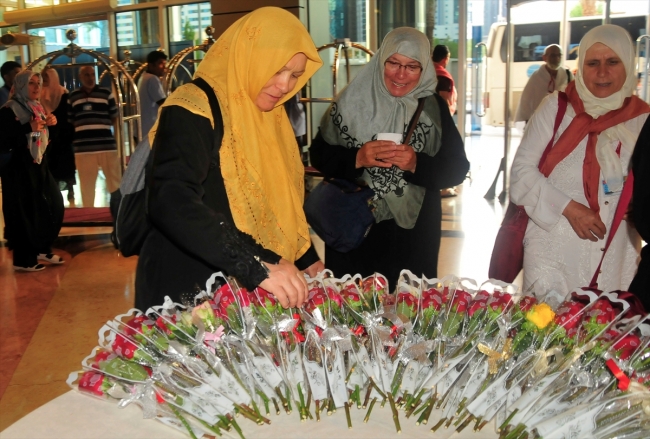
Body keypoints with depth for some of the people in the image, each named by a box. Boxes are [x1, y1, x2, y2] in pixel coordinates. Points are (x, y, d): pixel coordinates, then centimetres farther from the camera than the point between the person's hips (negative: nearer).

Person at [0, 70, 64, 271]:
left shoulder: (37, 107, 14)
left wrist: (50, 124, 3)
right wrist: (29, 128, -25)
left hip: (39, 165, 8)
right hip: (19, 168, -8)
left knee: (53, 205, 9)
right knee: (24, 212, -6)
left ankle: (42, 249, 24)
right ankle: (23, 259, 4)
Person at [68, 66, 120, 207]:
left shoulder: (106, 93, 7)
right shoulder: (72, 97, 10)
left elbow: (114, 118, 10)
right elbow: (69, 122, 14)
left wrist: (101, 125, -2)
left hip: (107, 144, -1)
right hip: (83, 147, 1)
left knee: (114, 180, 2)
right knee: (86, 184, 7)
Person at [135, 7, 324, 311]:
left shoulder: (271, 115, 8)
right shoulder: (195, 110, -17)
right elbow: (171, 202, -31)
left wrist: (307, 258, 10)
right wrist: (255, 266, -39)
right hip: (191, 291, -7)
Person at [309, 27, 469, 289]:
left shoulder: (434, 107, 0)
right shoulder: (351, 101, -2)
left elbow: (457, 169, -3)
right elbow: (319, 155, -2)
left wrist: (417, 165, -20)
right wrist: (356, 159, -19)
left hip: (413, 232, 1)